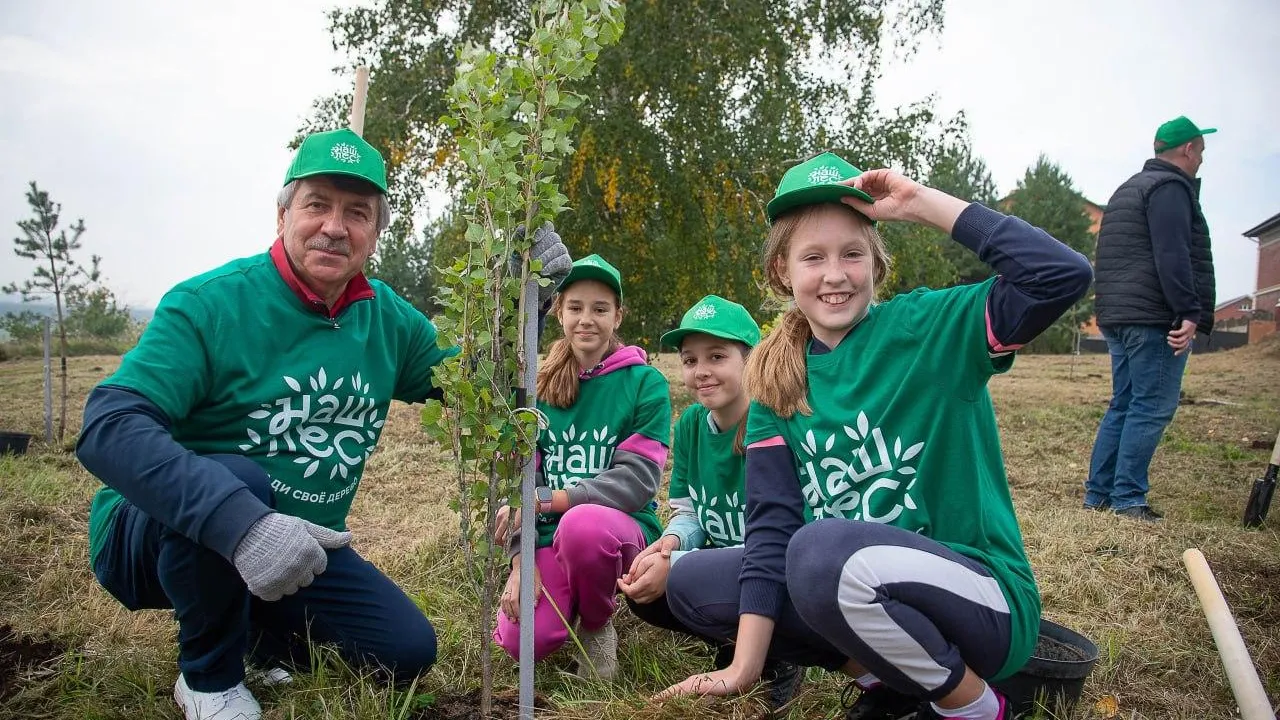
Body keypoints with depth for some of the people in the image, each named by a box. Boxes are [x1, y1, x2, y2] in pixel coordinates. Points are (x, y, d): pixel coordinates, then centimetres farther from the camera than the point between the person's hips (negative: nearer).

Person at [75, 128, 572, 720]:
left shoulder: (387, 318, -3)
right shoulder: (211, 303, -21)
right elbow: (108, 429, -32)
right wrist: (241, 523, -47)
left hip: (298, 548, 5)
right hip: (153, 532, -4)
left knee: (409, 651, -4)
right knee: (237, 481, -36)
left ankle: (260, 630, 22)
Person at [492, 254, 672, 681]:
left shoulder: (645, 382, -4)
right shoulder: (539, 387, 7)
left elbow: (637, 479, -12)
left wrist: (548, 500, -22)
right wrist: (521, 557, -10)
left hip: (622, 526, -2)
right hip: (550, 536, 3)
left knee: (583, 523, -38)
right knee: (522, 642, -22)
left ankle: (598, 625, -6)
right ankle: (572, 601, 14)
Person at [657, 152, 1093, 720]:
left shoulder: (931, 328, -10)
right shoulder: (777, 380, 3)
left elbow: (1063, 275, -26)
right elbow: (771, 523, -4)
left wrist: (922, 203, -21)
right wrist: (744, 666, -12)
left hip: (982, 596, -6)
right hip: (854, 587, 6)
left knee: (824, 550, -35)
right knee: (692, 584, 0)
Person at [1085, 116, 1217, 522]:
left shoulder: (1129, 189, 24)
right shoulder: (1170, 187, -7)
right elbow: (1172, 256, -20)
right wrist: (1188, 313, -23)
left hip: (1116, 316, 10)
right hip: (1155, 319, -10)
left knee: (1124, 405, 11)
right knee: (1152, 407, -7)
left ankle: (1098, 493, 12)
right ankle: (1128, 498, -7)